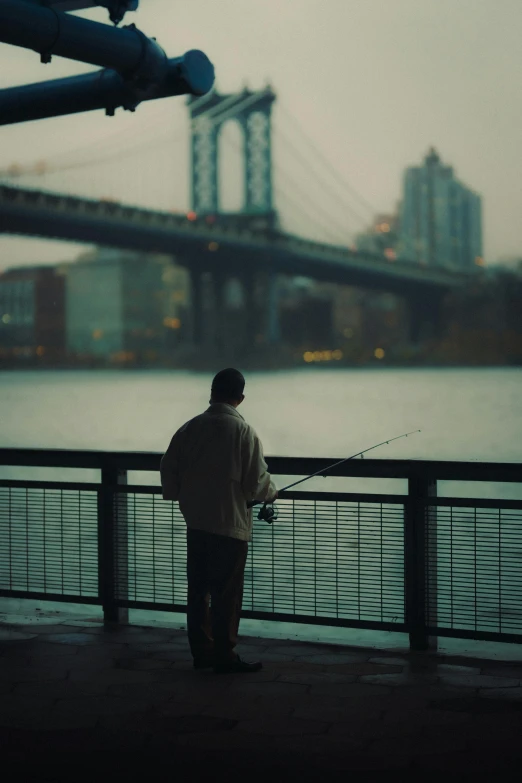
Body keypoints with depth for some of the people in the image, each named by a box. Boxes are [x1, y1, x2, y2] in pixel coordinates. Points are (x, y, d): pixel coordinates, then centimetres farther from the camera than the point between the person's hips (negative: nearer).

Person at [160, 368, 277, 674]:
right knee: (227, 592, 1)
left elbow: (168, 468, 7)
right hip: (230, 523, -5)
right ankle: (225, 656, 5)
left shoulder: (190, 428, 2)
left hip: (196, 522, 5)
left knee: (198, 589, 12)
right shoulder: (243, 431, -13)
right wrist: (271, 492, 8)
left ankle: (202, 651, 19)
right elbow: (257, 481, -13)